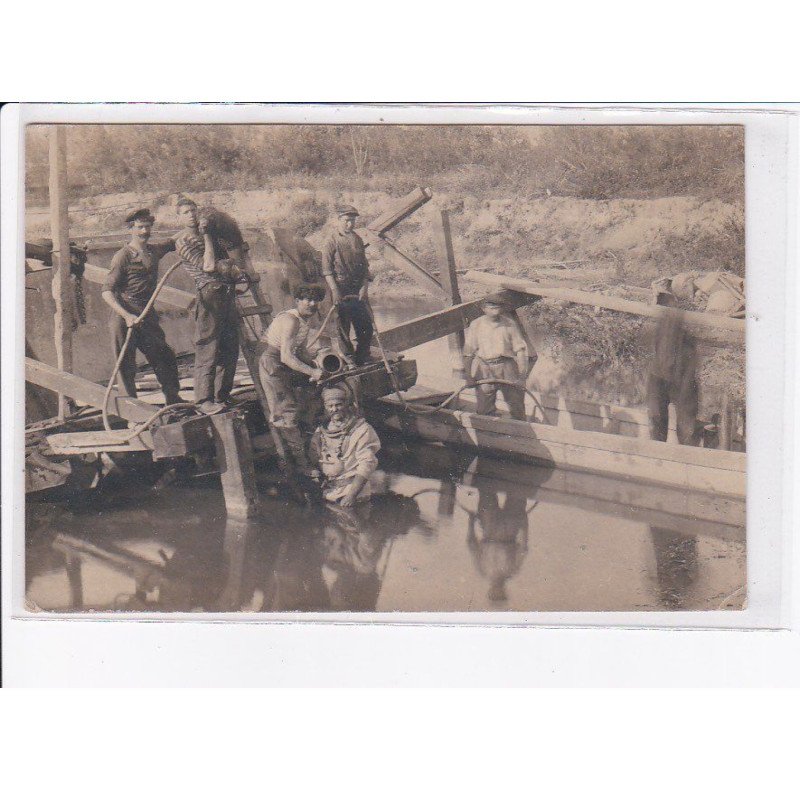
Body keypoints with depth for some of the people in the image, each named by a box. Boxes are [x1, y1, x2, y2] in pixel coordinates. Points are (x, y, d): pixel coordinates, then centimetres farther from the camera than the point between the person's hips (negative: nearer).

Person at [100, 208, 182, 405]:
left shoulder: (154, 251, 9)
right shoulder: (122, 257, -11)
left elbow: (174, 244, 31)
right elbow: (106, 291, -14)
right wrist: (127, 316, -24)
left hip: (148, 315, 6)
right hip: (124, 317, -6)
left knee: (164, 357, 12)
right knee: (126, 365, 0)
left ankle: (173, 399, 28)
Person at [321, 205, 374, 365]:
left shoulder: (357, 240, 11)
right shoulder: (331, 242, -5)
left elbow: (365, 266, 12)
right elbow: (327, 269, -8)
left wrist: (364, 287, 0)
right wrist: (334, 290, -15)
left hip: (358, 290, 5)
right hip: (341, 290, -5)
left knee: (366, 325, 5)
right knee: (343, 326, 1)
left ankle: (363, 358, 19)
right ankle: (349, 358, 10)